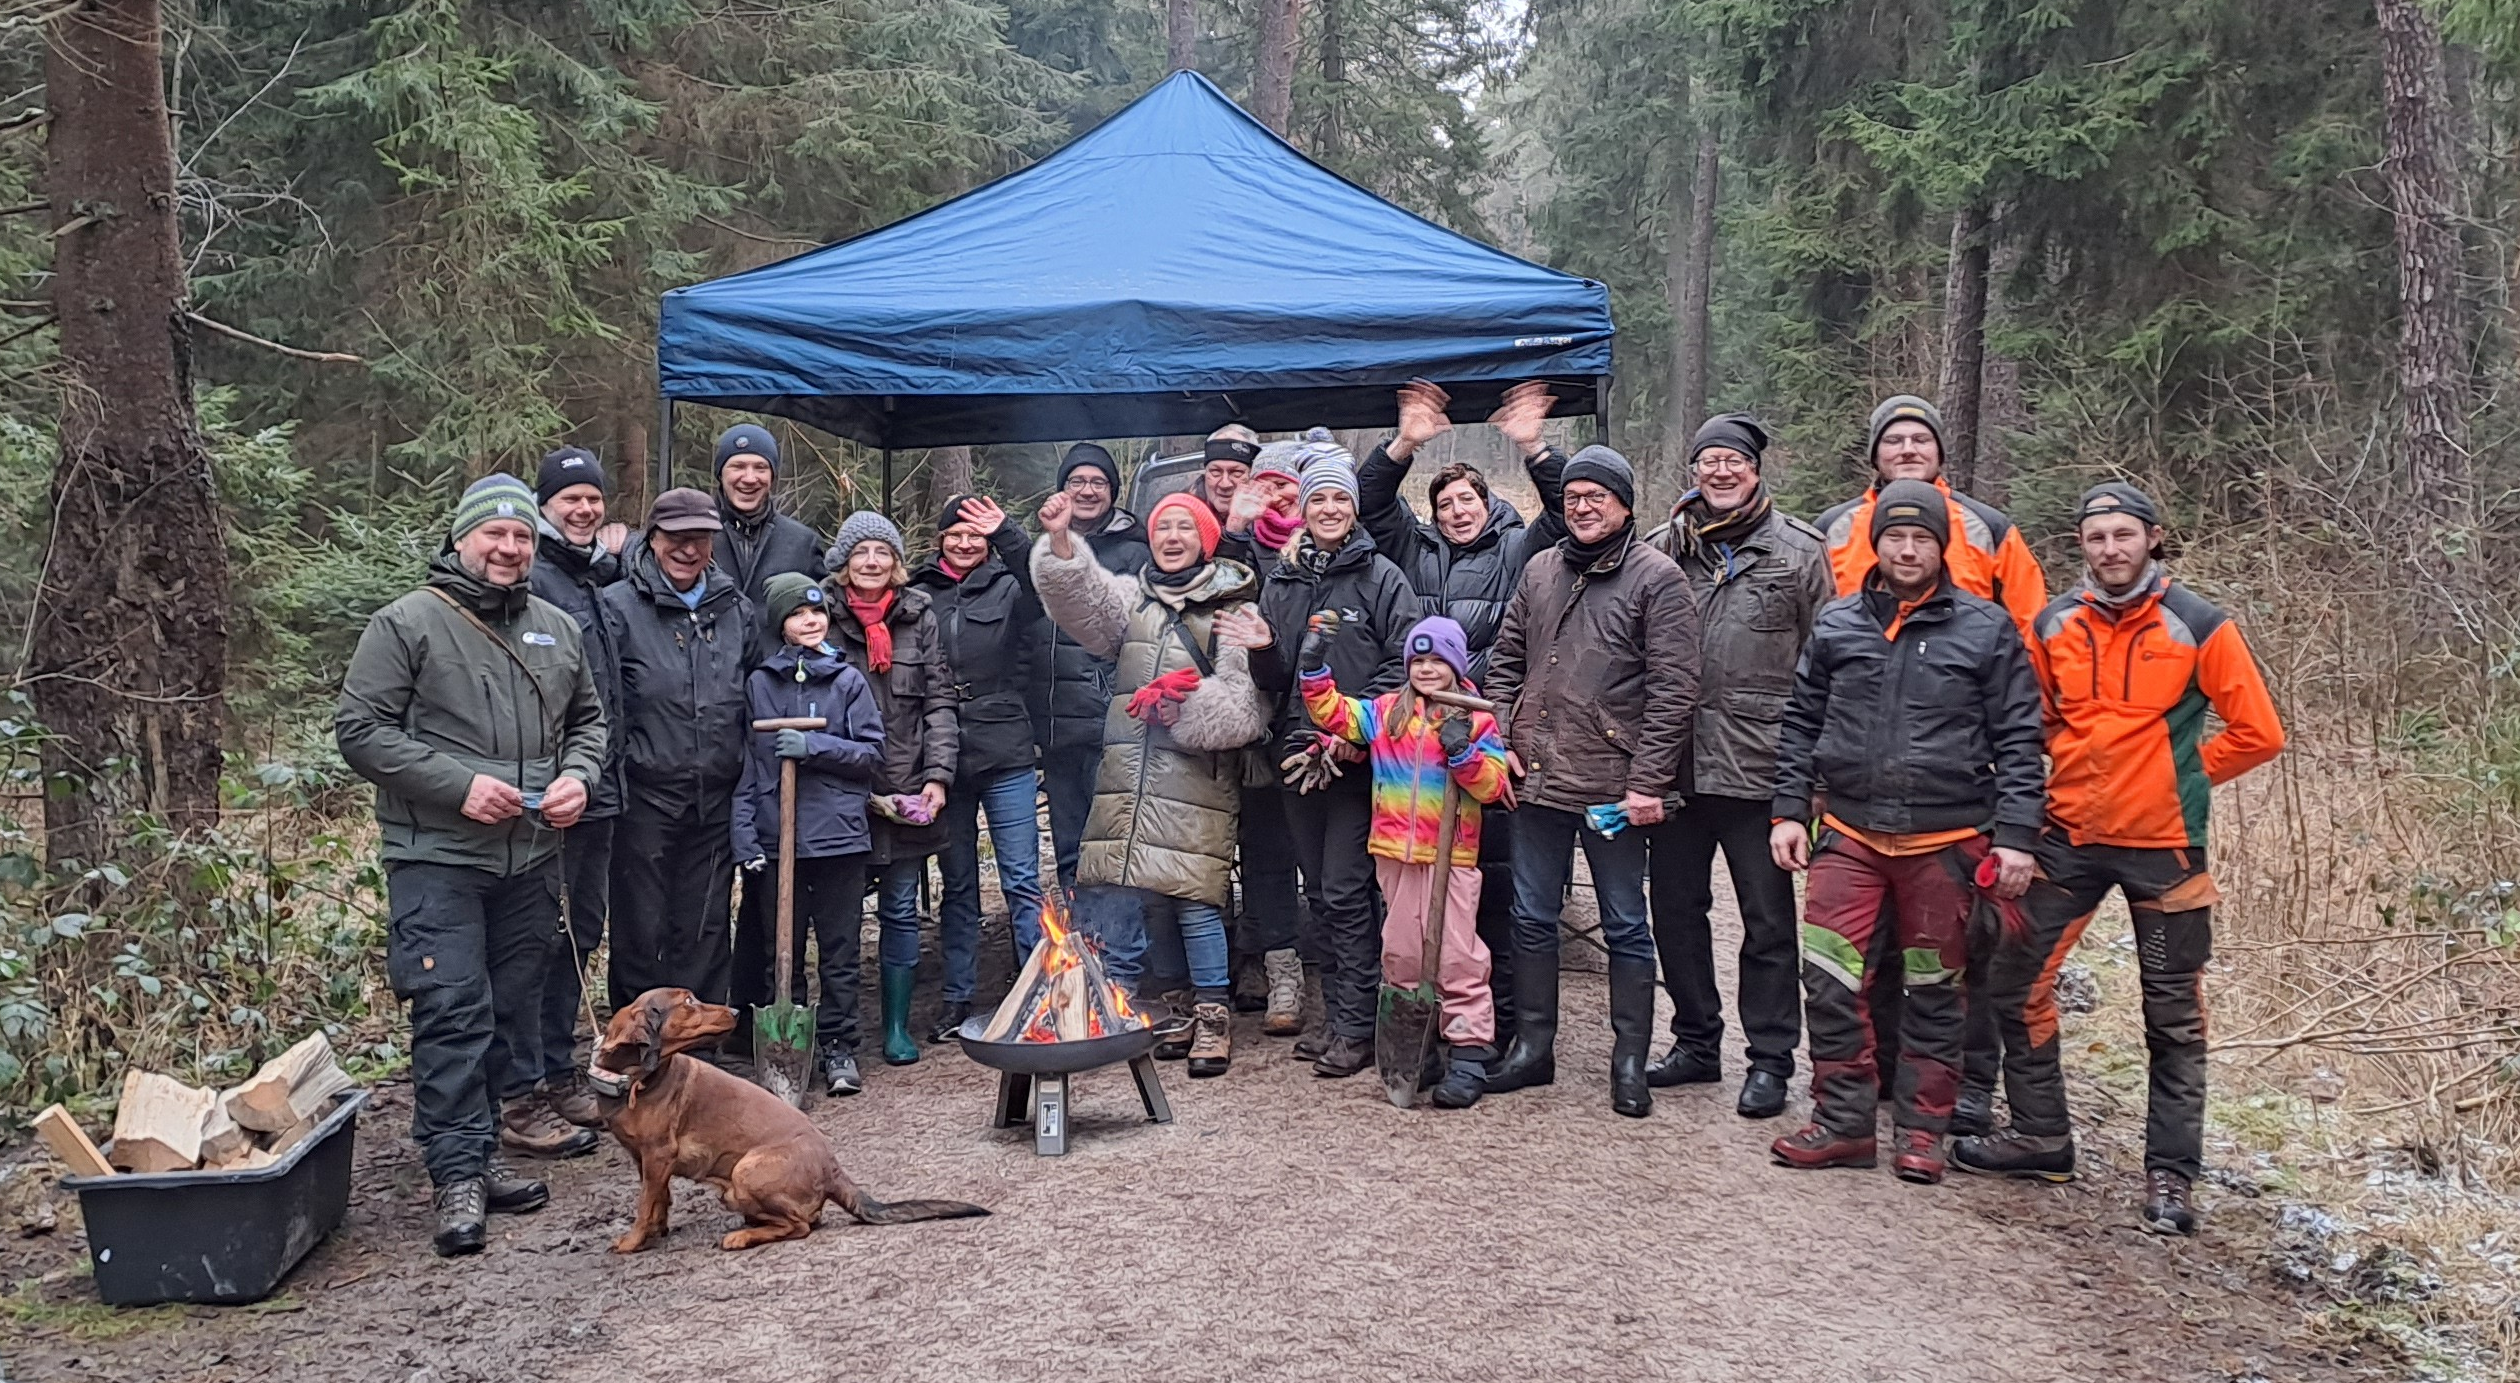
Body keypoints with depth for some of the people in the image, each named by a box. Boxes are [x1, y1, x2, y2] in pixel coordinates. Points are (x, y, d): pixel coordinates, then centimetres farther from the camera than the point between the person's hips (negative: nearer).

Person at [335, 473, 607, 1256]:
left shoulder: (556, 629, 12)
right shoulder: (408, 624, -5)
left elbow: (588, 718, 22)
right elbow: (361, 729, -9)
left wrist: (577, 776, 1)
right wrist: (457, 786, -17)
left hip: (531, 860, 6)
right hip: (437, 858, -6)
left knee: (514, 1009, 11)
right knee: (452, 1014, -9)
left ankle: (484, 1152, 24)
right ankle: (459, 1174, -2)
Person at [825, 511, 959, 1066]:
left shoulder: (919, 618, 6)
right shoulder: (823, 618, 0)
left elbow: (940, 701, 5)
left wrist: (939, 775, -6)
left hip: (909, 791, 1)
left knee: (901, 909, 8)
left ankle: (897, 1026, 18)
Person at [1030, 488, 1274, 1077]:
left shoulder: (1233, 610, 3)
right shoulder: (1130, 598, 16)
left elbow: (1243, 701, -4)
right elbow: (1081, 596, -2)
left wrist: (1187, 700, -16)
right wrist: (1059, 540, -17)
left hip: (1196, 777, -4)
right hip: (1126, 769, 4)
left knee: (1197, 895, -6)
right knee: (1114, 887, 5)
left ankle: (1213, 1014, 6)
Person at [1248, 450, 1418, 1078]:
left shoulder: (1379, 576, -2)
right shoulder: (1281, 580, 13)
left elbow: (1404, 661, -9)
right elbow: (1272, 676, 14)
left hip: (1355, 760, -6)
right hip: (1297, 754, 6)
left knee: (1345, 892, -7)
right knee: (1317, 892, 11)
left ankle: (1356, 1027, 2)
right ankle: (1335, 1017, 20)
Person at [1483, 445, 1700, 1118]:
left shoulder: (1657, 577, -6)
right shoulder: (1540, 570, 11)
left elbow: (1673, 688, -11)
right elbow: (1506, 660, 17)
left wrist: (1648, 781, -15)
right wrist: (1502, 740, 4)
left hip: (1615, 787, -5)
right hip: (1537, 781, 5)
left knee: (1625, 926, 6)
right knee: (1531, 918, 13)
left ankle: (1630, 1061, 18)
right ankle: (1532, 1047, 26)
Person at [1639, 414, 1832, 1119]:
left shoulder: (1798, 551, 1)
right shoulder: (1664, 546, 8)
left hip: (1759, 763, -4)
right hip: (1676, 761, 4)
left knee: (1768, 917, 4)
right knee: (1675, 905, 12)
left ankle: (1770, 1059, 16)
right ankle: (1696, 1042, 28)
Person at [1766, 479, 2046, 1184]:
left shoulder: (1987, 629, 2)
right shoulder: (1835, 624, 8)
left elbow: (2017, 741, 0)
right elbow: (1801, 725, 13)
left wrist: (2015, 835, -6)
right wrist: (1788, 811, 7)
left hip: (1945, 840, -2)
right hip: (1848, 834, 2)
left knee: (1934, 990, 8)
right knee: (1829, 980, -3)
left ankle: (1922, 1130, 20)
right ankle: (1843, 1122, 9)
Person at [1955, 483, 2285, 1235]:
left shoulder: (2198, 626, -6)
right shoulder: (2054, 625, 3)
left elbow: (2258, 732, -2)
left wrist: (2179, 778, -1)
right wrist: (2070, 777, 5)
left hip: (2163, 844, -3)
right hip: (2068, 836, 4)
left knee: (2174, 1015, 5)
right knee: (2017, 982, 5)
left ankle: (2171, 1174, 15)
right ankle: (2040, 1136, 21)